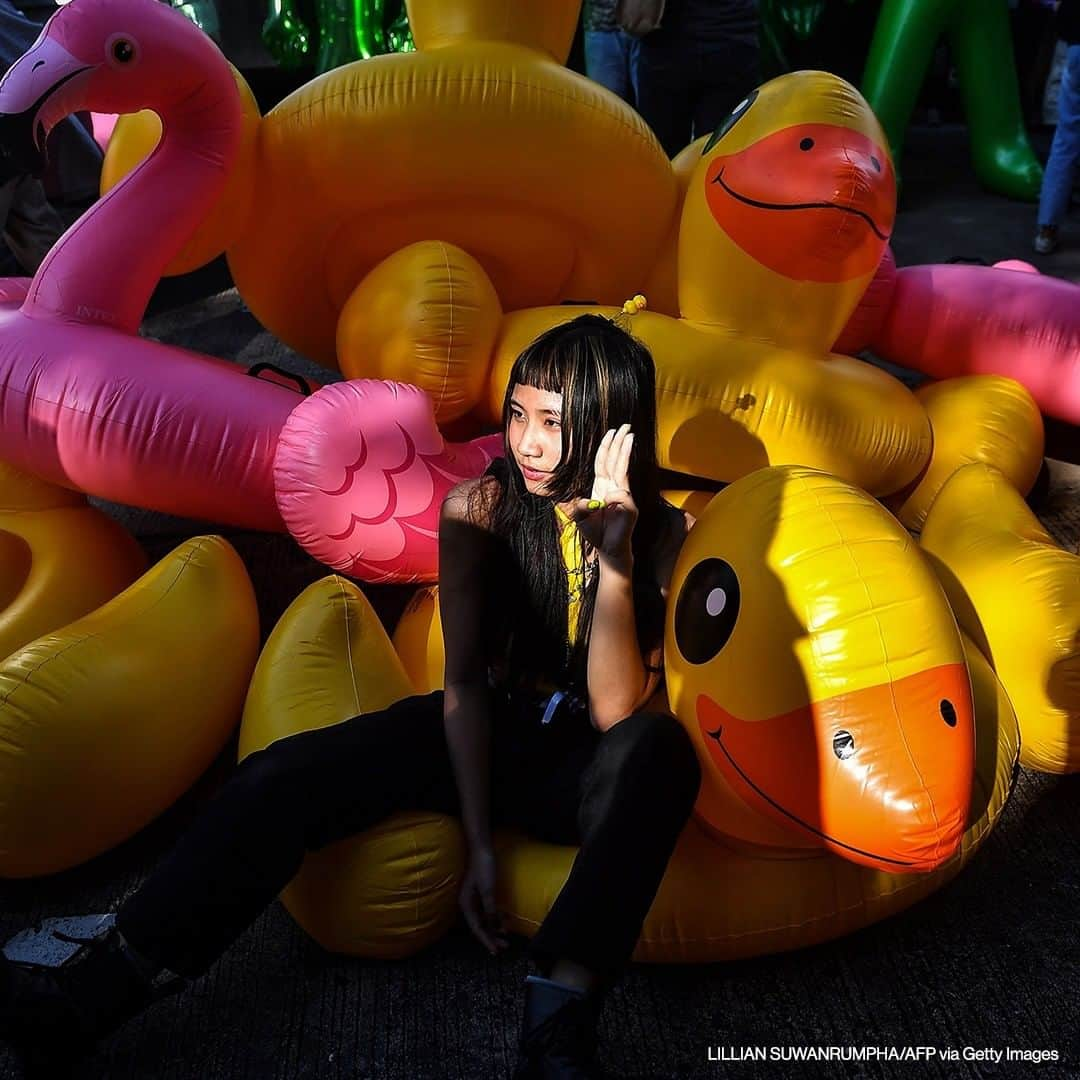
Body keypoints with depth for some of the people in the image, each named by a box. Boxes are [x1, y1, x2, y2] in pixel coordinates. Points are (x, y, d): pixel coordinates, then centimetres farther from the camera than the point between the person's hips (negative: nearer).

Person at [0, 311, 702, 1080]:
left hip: (583, 765, -1)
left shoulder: (663, 532, -12)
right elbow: (465, 680, -8)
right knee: (284, 774, -20)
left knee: (660, 749, -37)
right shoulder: (478, 510, -9)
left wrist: (615, 558, -31)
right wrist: (478, 841, -14)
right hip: (479, 734, 2)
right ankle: (92, 995, -16)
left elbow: (614, 713, -20)